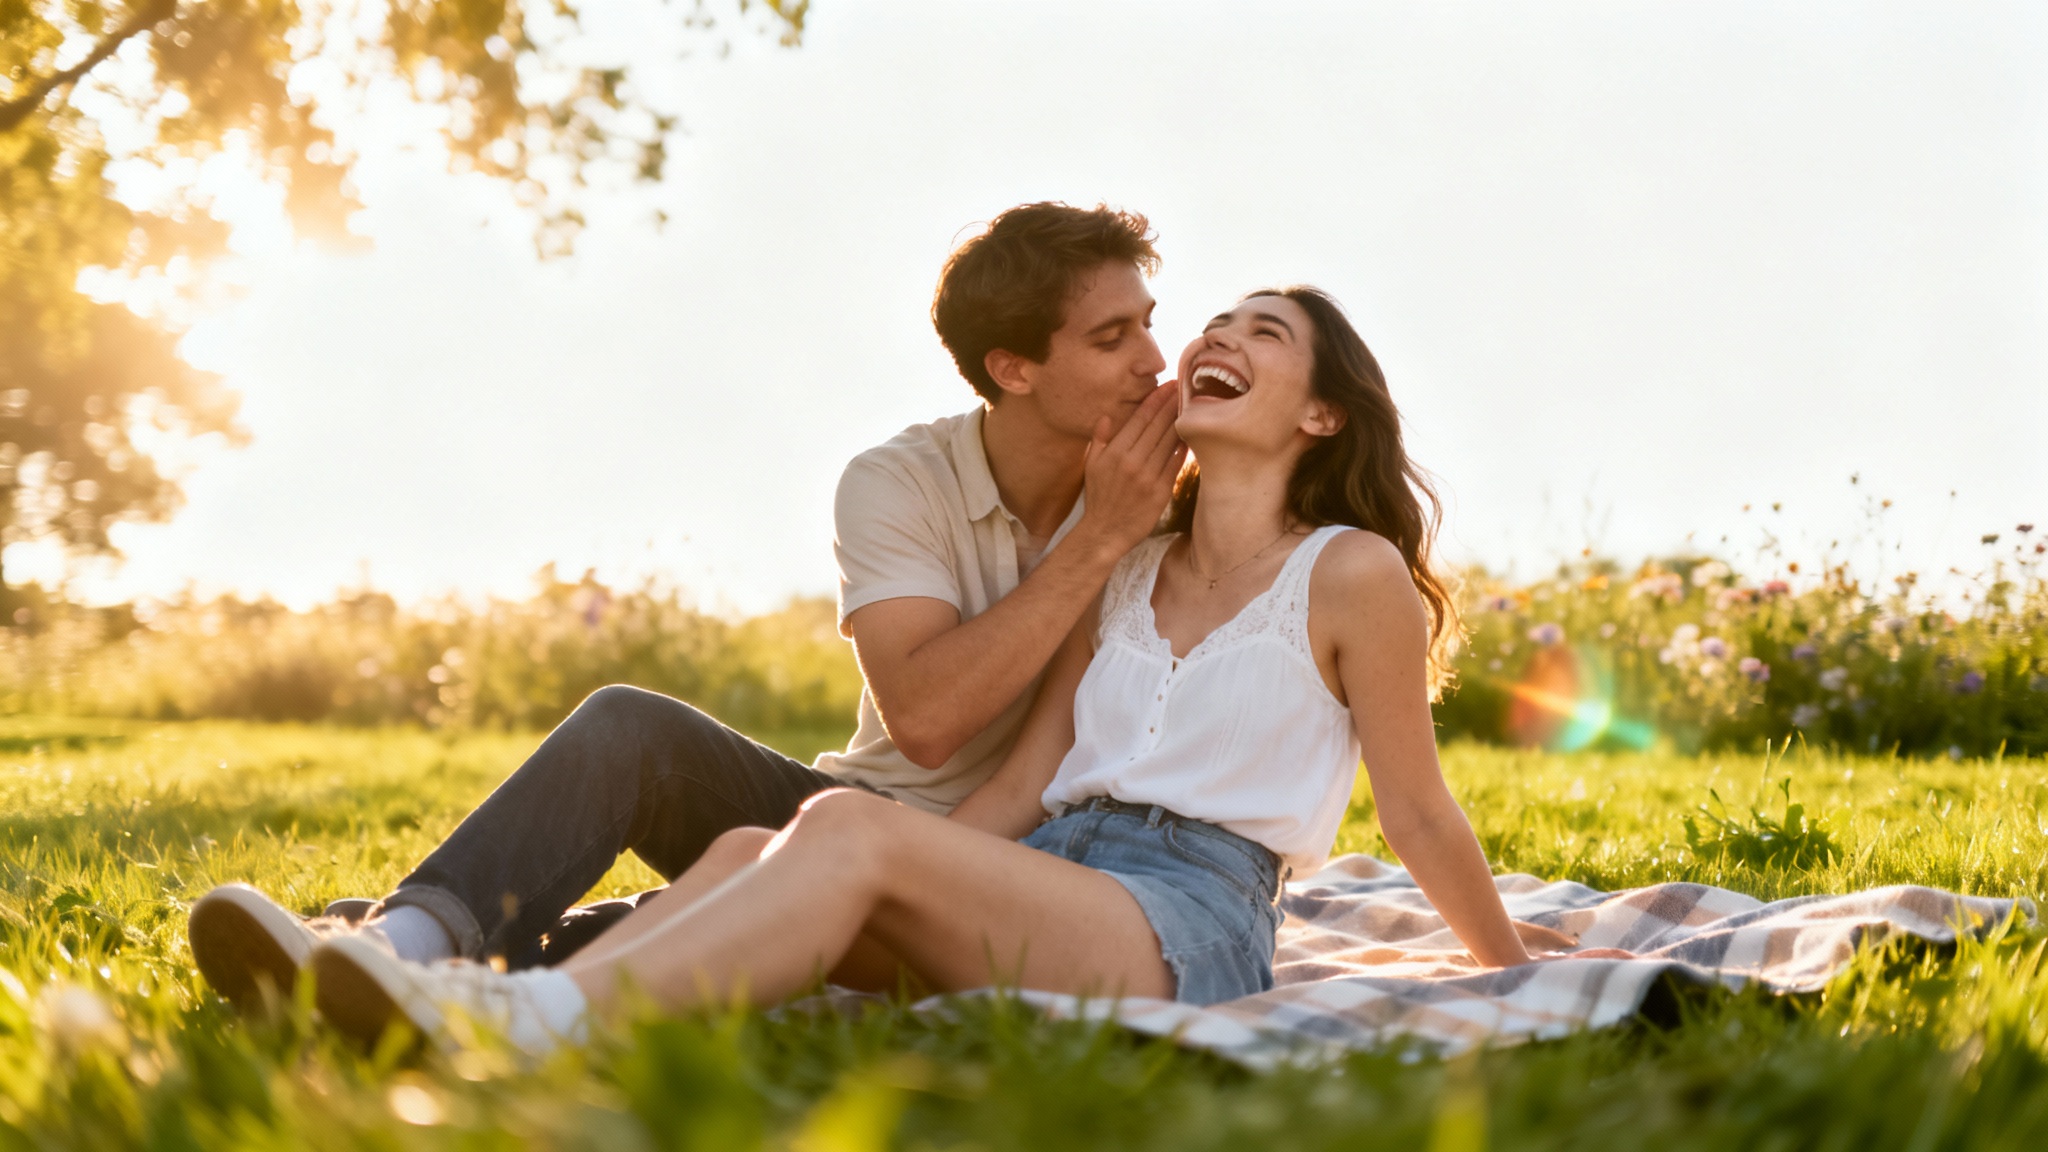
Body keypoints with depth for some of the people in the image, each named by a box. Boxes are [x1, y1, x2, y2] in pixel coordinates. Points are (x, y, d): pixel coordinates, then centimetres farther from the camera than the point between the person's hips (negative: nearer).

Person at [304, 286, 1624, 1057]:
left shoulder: (1352, 573, 3)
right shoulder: (1125, 573, 21)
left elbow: (1421, 814, 9)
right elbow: (1023, 785, 15)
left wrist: (1517, 963, 15)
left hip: (1191, 921, -6)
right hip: (1044, 878, 6)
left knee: (851, 828, -31)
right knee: (754, 847, -21)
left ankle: (532, 1023, -46)